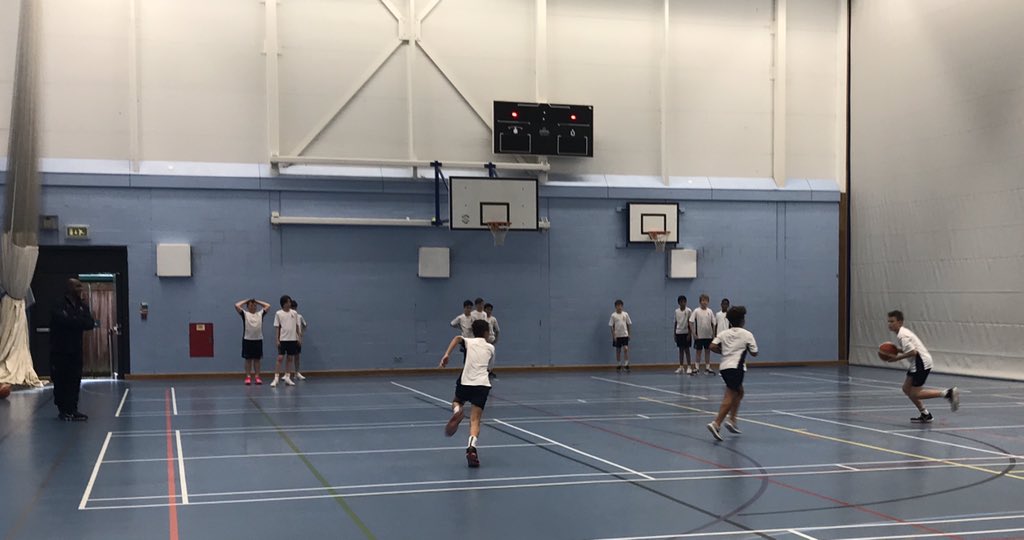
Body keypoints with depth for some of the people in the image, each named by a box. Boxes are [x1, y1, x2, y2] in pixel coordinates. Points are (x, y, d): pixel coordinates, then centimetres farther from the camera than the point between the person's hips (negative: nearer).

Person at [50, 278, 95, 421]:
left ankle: (72, 409, 9)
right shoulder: (60, 305, -9)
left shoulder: (81, 305, 11)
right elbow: (66, 320, -24)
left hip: (75, 350, 6)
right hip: (61, 350, -6)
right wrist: (82, 321, -8)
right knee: (61, 381, -2)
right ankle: (63, 410, 5)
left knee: (75, 381, 4)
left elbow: (90, 324, 1)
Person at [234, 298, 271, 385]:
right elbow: (236, 305, -9)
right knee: (248, 359, 2)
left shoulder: (260, 314, 9)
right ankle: (248, 377, 5)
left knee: (257, 359, 5)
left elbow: (268, 306, 9)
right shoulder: (245, 314, 2)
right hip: (247, 339, -2)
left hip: (258, 339, 2)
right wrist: (246, 301, 4)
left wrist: (257, 301, 12)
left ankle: (257, 377, 8)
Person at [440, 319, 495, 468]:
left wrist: (447, 354, -15)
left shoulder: (469, 342, 14)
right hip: (482, 384, 0)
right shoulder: (490, 348, 18)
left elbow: (458, 338, -9)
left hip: (465, 382, 0)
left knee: (457, 401, 32)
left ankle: (457, 411, -5)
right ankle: (472, 447, -30)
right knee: (475, 420, -4)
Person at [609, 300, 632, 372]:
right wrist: (613, 336, -7)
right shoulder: (613, 315, -3)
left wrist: (629, 334, 5)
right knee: (618, 350, 7)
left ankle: (626, 364, -7)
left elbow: (629, 324, 9)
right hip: (617, 336, -1)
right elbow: (611, 326, -2)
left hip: (625, 335, 1)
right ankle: (618, 365, 16)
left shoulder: (625, 314, 3)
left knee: (626, 348, -13)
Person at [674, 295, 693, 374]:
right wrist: (674, 333, 8)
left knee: (687, 349, -3)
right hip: (678, 332, 4)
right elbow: (676, 322, 11)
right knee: (681, 349, 8)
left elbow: (690, 323, -8)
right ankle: (681, 367, 12)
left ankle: (689, 367, 0)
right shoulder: (676, 311, 6)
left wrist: (689, 334, -12)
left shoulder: (688, 311, -7)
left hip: (686, 332, -4)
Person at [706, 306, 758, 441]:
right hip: (736, 368, -6)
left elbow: (713, 346, -3)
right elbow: (754, 353, 6)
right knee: (730, 397, -10)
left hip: (724, 367, 6)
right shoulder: (747, 334, 2)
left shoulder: (723, 333, 10)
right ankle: (716, 424, -24)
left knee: (739, 392, 24)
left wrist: (723, 351, 14)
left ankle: (732, 420, 16)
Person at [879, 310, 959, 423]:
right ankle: (925, 415, 16)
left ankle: (947, 393, -10)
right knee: (906, 388, 11)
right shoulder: (903, 332, 14)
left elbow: (913, 352, -24)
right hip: (918, 363, 10)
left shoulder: (902, 335, -17)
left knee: (915, 394, -8)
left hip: (922, 363, -10)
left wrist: (897, 358, -16)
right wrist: (896, 350, 7)